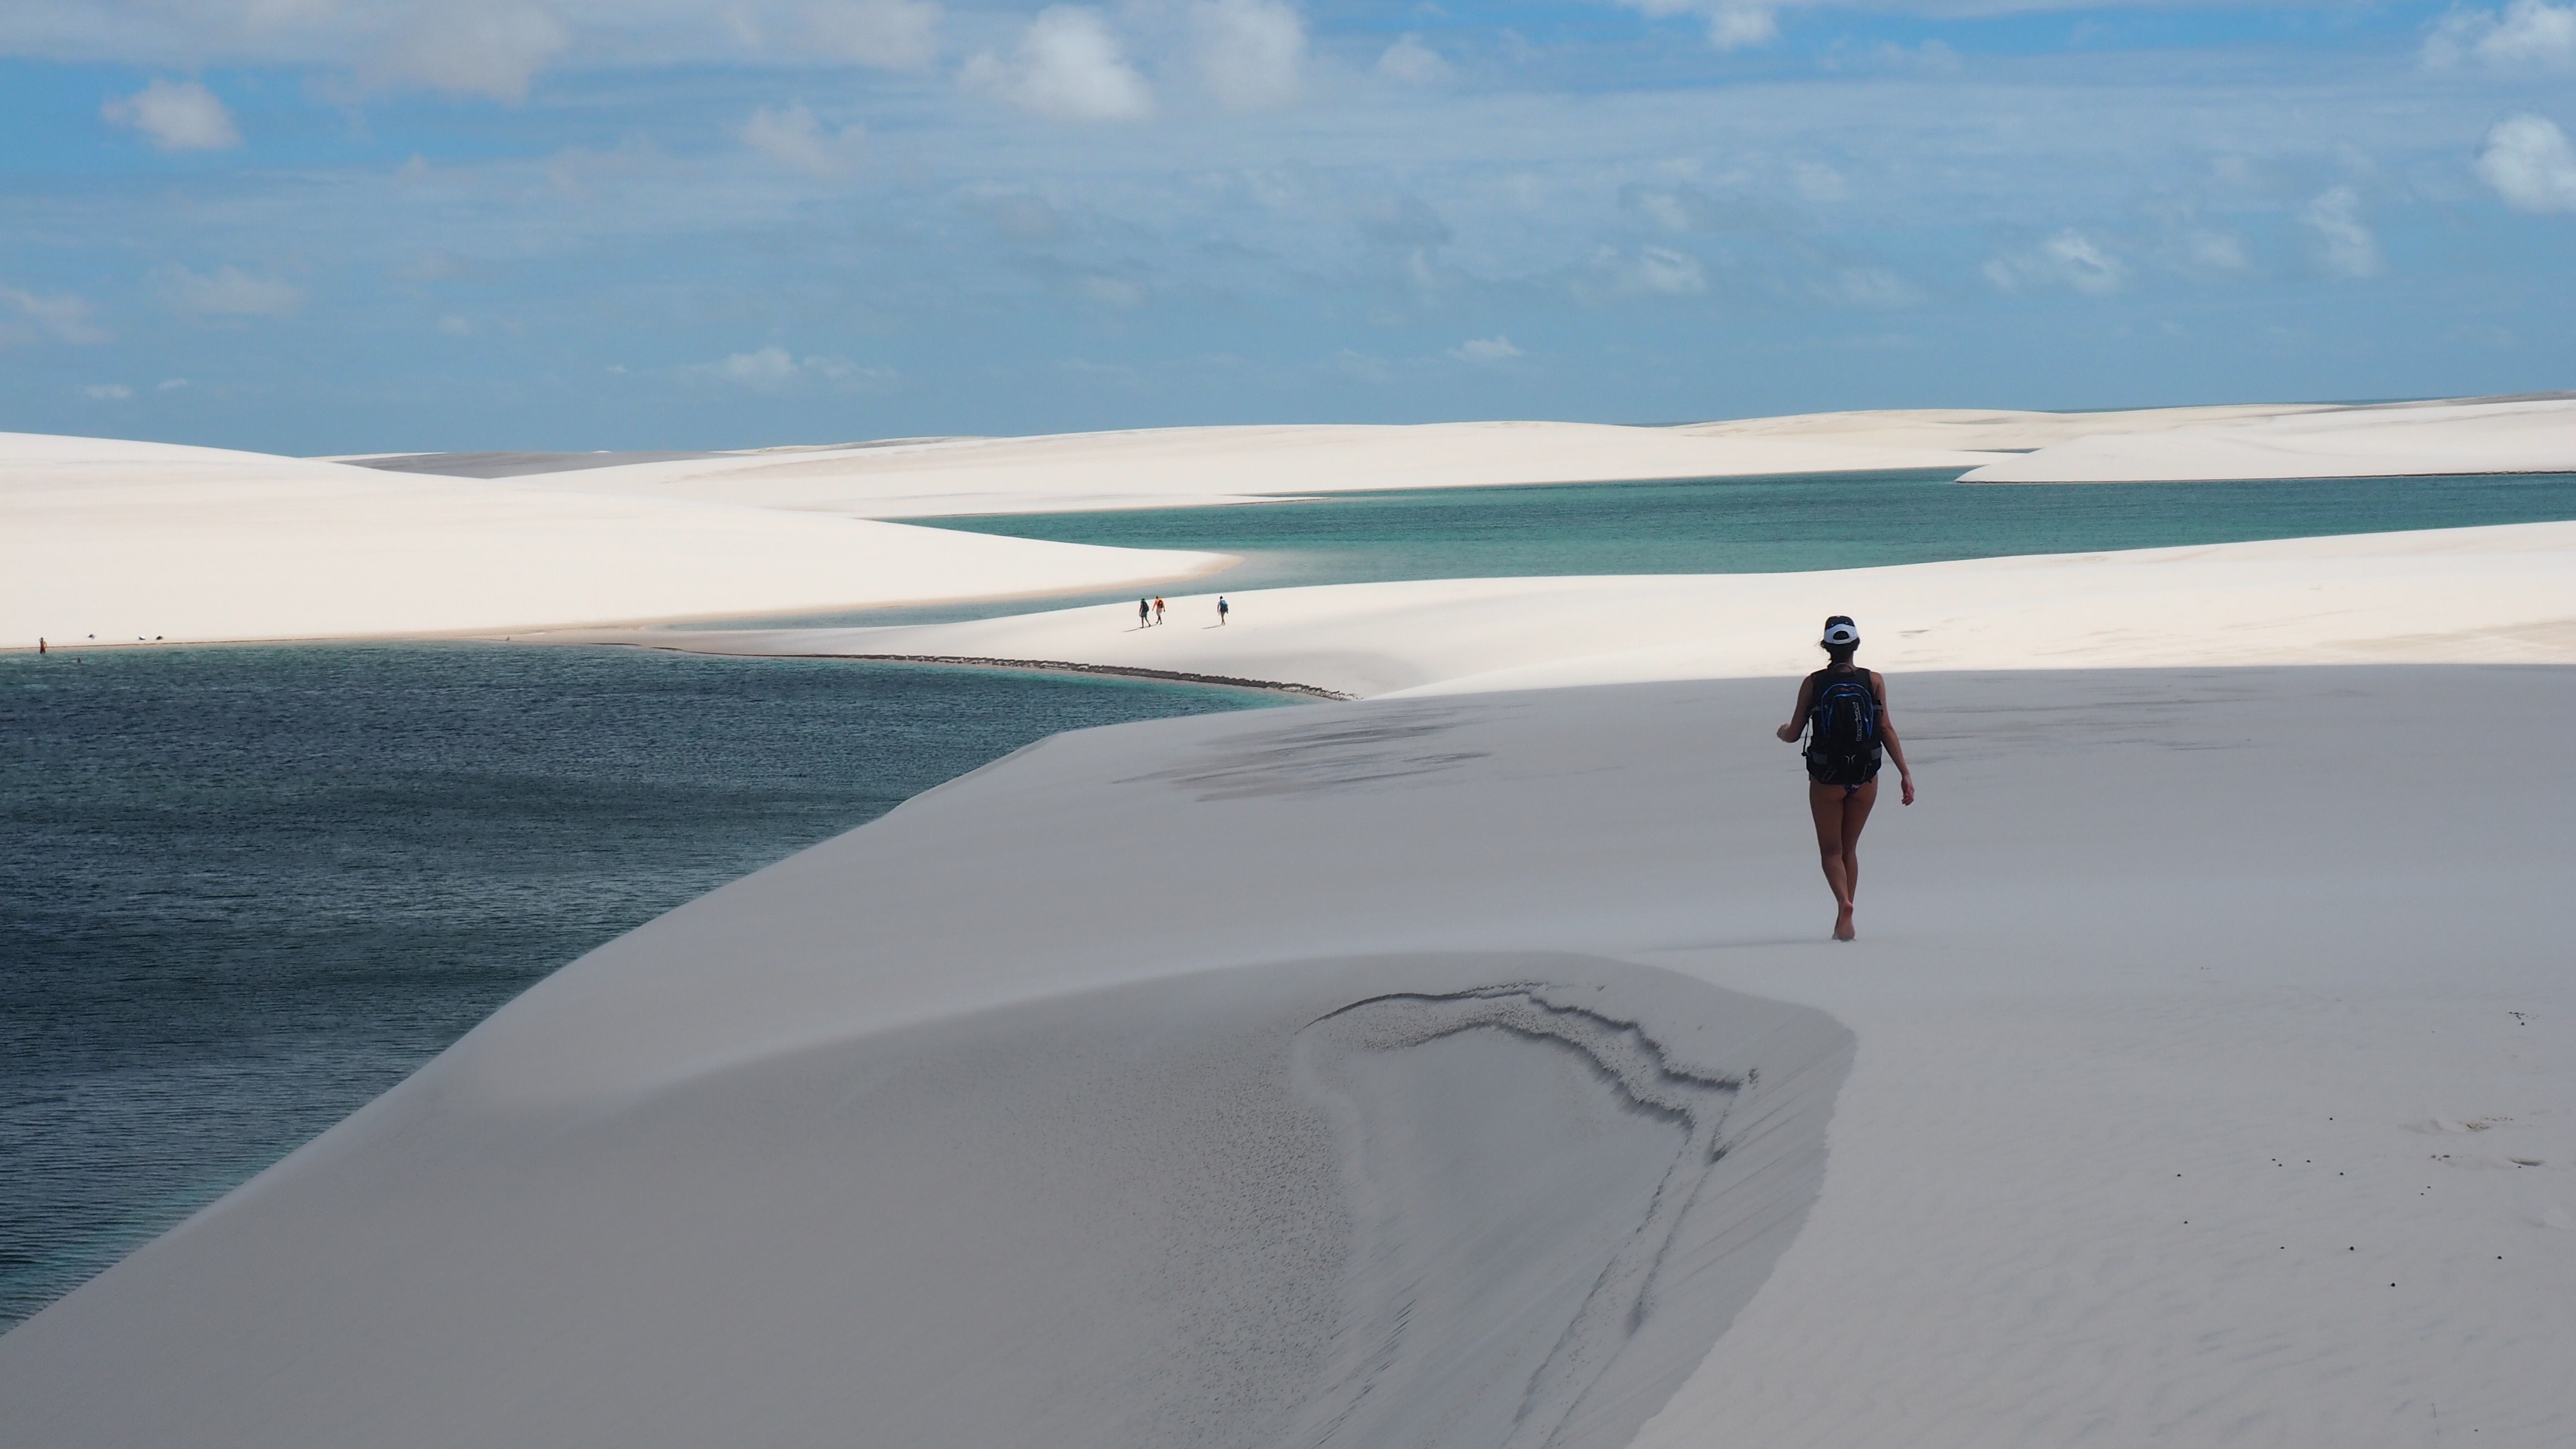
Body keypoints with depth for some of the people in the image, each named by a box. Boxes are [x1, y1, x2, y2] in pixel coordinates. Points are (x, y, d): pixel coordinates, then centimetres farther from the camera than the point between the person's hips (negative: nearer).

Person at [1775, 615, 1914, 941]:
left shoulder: (1813, 684, -6)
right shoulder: (1873, 681, -3)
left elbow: (1793, 734, -2)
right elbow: (1886, 729, -9)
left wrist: (1783, 730, 21)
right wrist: (1905, 773, -8)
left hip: (1826, 780, -2)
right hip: (1865, 779, 2)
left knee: (1831, 850, 10)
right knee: (1849, 849, 18)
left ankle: (1844, 903, -18)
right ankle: (1844, 923, 17)